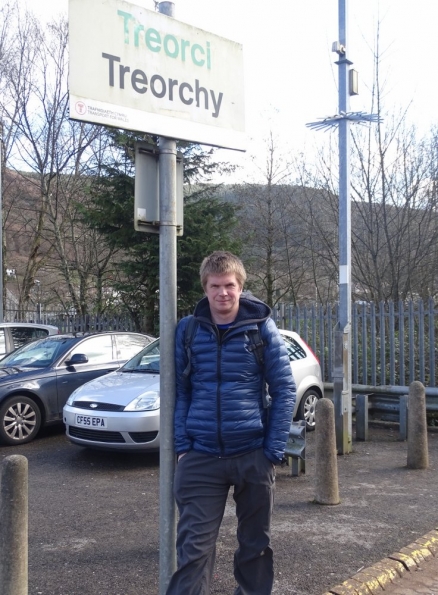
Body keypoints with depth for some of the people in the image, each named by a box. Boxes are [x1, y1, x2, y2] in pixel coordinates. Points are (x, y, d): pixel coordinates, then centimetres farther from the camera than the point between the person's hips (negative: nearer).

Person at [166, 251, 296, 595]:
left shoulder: (263, 328, -3)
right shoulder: (188, 330, 1)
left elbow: (284, 390, -2)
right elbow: (179, 391, 6)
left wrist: (274, 450, -7)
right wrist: (182, 446, -2)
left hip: (254, 455, 0)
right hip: (201, 457, 0)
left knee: (256, 543, 15)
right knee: (194, 547, 1)